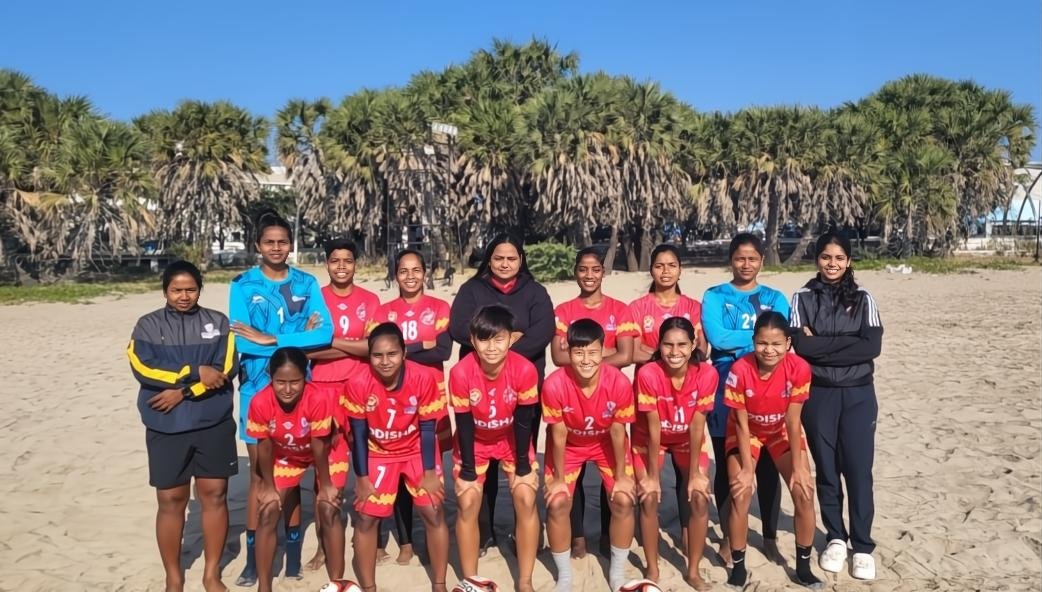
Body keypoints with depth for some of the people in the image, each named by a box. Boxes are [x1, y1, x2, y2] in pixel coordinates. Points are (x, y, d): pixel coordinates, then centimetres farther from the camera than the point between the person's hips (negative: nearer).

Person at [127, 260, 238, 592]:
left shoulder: (218, 323, 5)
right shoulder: (148, 325, 4)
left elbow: (225, 368, -6)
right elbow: (144, 368, -11)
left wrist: (182, 391, -15)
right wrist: (195, 372, -16)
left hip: (214, 425, 1)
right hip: (166, 429, 0)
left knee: (214, 496, 6)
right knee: (171, 501, 5)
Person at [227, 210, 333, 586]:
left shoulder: (307, 284, 2)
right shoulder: (243, 285, -3)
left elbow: (325, 333, -10)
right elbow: (240, 340, -15)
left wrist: (270, 339, -17)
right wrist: (298, 338, -16)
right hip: (257, 391, -1)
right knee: (259, 475, 7)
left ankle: (293, 555, 26)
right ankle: (254, 559, 20)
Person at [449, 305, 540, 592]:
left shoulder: (525, 370, -31)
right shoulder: (461, 373, -31)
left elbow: (523, 421, -18)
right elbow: (464, 424, -20)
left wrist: (523, 465, -11)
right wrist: (467, 471, -14)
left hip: (512, 438, 0)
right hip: (475, 441, 0)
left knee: (525, 499, -11)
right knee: (468, 504, -9)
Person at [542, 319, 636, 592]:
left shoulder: (619, 382, -32)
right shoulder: (554, 385, -34)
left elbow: (617, 431, -17)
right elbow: (559, 434, -21)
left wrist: (621, 475, -8)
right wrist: (559, 478, -11)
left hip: (606, 442, 1)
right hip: (569, 445, 0)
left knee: (623, 500, -10)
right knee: (557, 503, -12)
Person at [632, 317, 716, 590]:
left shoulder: (706, 374, -27)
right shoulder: (648, 374, -32)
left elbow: (696, 427, -19)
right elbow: (653, 428, -25)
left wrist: (695, 473, -15)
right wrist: (652, 475, -19)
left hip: (688, 440, 2)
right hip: (649, 439, -1)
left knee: (699, 498, -10)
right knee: (649, 498, -14)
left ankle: (693, 570, 9)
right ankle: (652, 570, 7)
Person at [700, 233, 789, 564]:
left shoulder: (775, 299, 8)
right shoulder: (714, 297, 2)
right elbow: (716, 337, -15)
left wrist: (735, 340, -18)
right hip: (725, 391, -1)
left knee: (768, 466, 7)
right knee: (726, 466, 6)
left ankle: (770, 538, 23)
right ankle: (727, 538, 21)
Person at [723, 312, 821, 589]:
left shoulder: (799, 368, -28)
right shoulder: (740, 370, -31)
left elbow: (793, 421, -19)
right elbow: (742, 424, -21)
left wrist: (798, 467, -16)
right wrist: (746, 469, -18)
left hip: (782, 432, 2)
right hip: (747, 432, -1)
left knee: (804, 493, -6)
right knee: (741, 493, -13)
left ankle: (803, 567, 14)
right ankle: (738, 566, 6)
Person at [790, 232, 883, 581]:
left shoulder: (863, 299, 4)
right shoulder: (803, 298, 0)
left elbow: (873, 347, -10)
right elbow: (802, 346, -13)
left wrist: (822, 345, -13)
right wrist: (848, 342, -13)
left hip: (858, 395, 0)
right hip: (818, 395, 0)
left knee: (858, 469, 1)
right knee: (827, 468, 9)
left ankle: (863, 546, 14)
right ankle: (835, 538, 26)